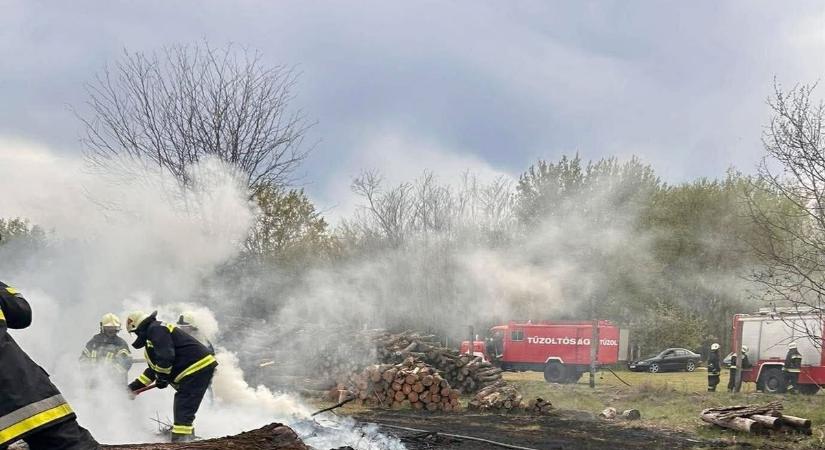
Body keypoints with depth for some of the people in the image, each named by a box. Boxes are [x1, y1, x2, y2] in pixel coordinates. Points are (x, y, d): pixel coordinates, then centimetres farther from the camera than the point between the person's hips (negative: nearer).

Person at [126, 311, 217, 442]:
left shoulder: (155, 329, -9)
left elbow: (165, 357, -21)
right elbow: (153, 370, 32)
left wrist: (162, 378, -8)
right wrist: (135, 386, 29)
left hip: (198, 367, -11)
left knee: (183, 410, -15)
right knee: (181, 406, 23)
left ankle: (181, 439, -20)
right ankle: (188, 438, 33)